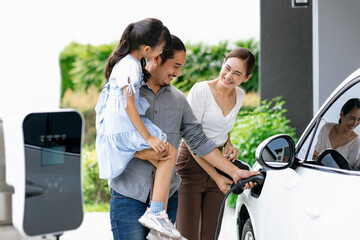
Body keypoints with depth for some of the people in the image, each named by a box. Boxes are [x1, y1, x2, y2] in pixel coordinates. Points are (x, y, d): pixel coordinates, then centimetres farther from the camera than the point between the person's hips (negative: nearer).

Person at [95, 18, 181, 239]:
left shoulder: (127, 60, 13)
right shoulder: (131, 66, -17)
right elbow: (129, 105, -20)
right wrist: (148, 138, -19)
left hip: (114, 126, 10)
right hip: (123, 127, -10)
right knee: (169, 154, -14)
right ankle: (156, 213, -16)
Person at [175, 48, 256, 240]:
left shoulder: (239, 96, 6)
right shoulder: (201, 90, -13)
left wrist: (228, 144, 3)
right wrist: (216, 176, -16)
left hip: (217, 164, 6)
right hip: (192, 162, -6)